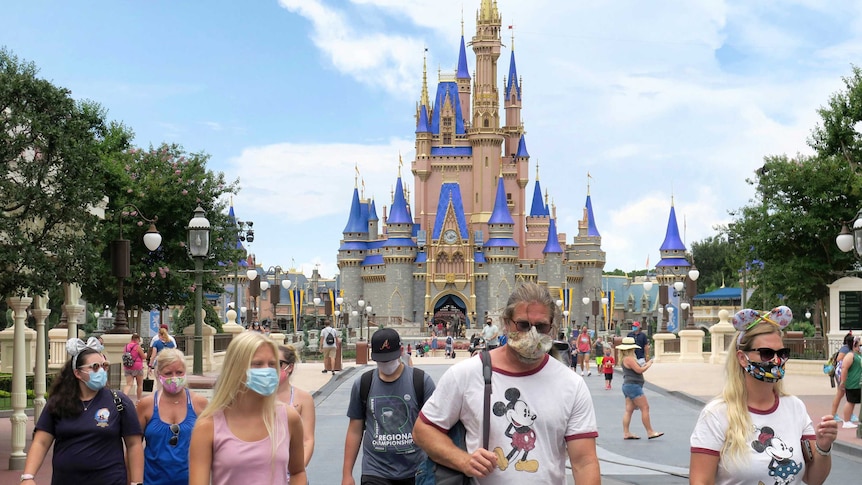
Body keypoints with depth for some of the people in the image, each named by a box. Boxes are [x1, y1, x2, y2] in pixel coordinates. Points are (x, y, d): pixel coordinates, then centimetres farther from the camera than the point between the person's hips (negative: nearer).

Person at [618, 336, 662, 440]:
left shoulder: (624, 359, 16)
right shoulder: (629, 358, -15)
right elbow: (639, 370, -17)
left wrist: (644, 365, 15)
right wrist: (649, 365, -1)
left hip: (627, 386, 11)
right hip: (633, 386, -11)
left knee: (629, 410, 7)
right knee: (645, 408, -8)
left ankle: (626, 433, 6)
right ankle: (650, 432, -7)